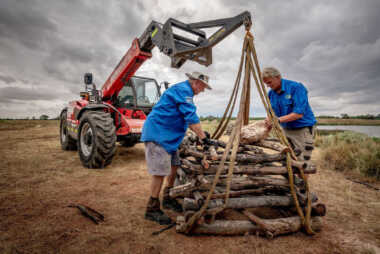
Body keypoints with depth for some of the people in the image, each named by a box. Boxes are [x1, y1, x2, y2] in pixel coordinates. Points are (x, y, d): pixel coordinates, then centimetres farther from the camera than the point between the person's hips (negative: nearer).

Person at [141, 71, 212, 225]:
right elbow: (192, 117, -22)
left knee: (174, 166, 14)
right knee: (160, 172, -8)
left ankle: (168, 199, 30)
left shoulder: (184, 91, 20)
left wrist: (199, 134, 20)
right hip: (157, 134, -11)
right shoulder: (183, 90, -14)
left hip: (169, 136, 11)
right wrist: (203, 137, -19)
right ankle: (152, 209, 6)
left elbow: (187, 119, 25)